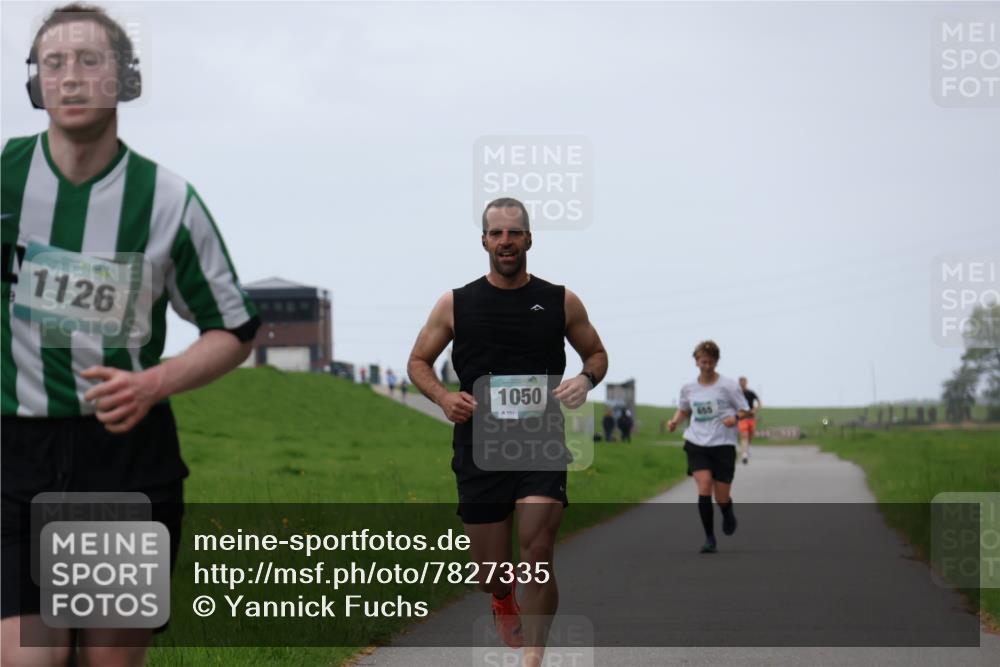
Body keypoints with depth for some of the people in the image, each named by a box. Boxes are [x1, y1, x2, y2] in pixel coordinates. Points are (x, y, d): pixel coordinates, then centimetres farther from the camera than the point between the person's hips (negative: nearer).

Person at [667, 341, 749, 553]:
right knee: (704, 487, -18)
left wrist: (735, 417, -19)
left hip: (723, 445, -1)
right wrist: (675, 421, 2)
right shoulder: (688, 389, 6)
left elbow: (745, 410, 3)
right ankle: (709, 538, -7)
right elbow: (683, 410, 23)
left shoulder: (728, 386, -3)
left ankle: (728, 513, 39)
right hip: (697, 444, 1)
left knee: (722, 498, 0)